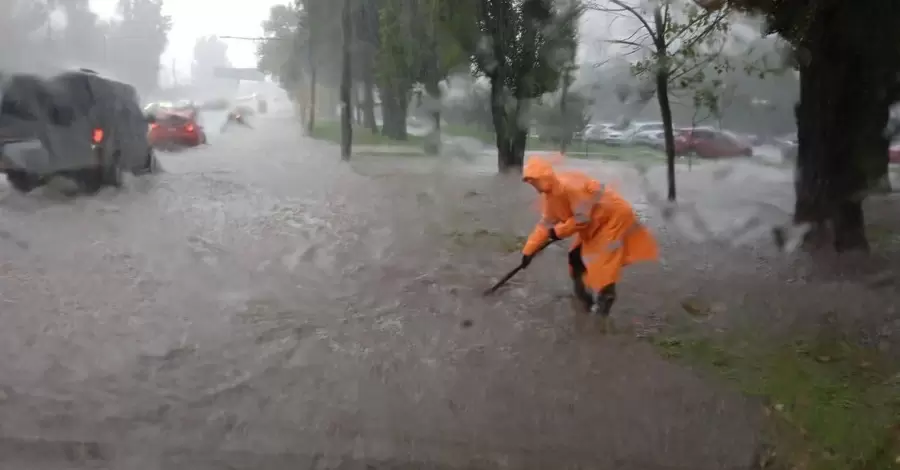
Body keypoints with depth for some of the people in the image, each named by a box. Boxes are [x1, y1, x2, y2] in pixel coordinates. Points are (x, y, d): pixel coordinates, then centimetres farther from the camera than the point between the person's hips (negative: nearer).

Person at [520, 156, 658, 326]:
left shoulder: (569, 185, -33)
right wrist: (528, 250, 1)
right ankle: (585, 303, 24)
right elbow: (545, 224, 4)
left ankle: (602, 309, -4)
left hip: (615, 216, -10)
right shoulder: (549, 195, -2)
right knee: (576, 258, 11)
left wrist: (558, 232, -17)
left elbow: (583, 218, -28)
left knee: (602, 264, -14)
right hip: (595, 223, 10)